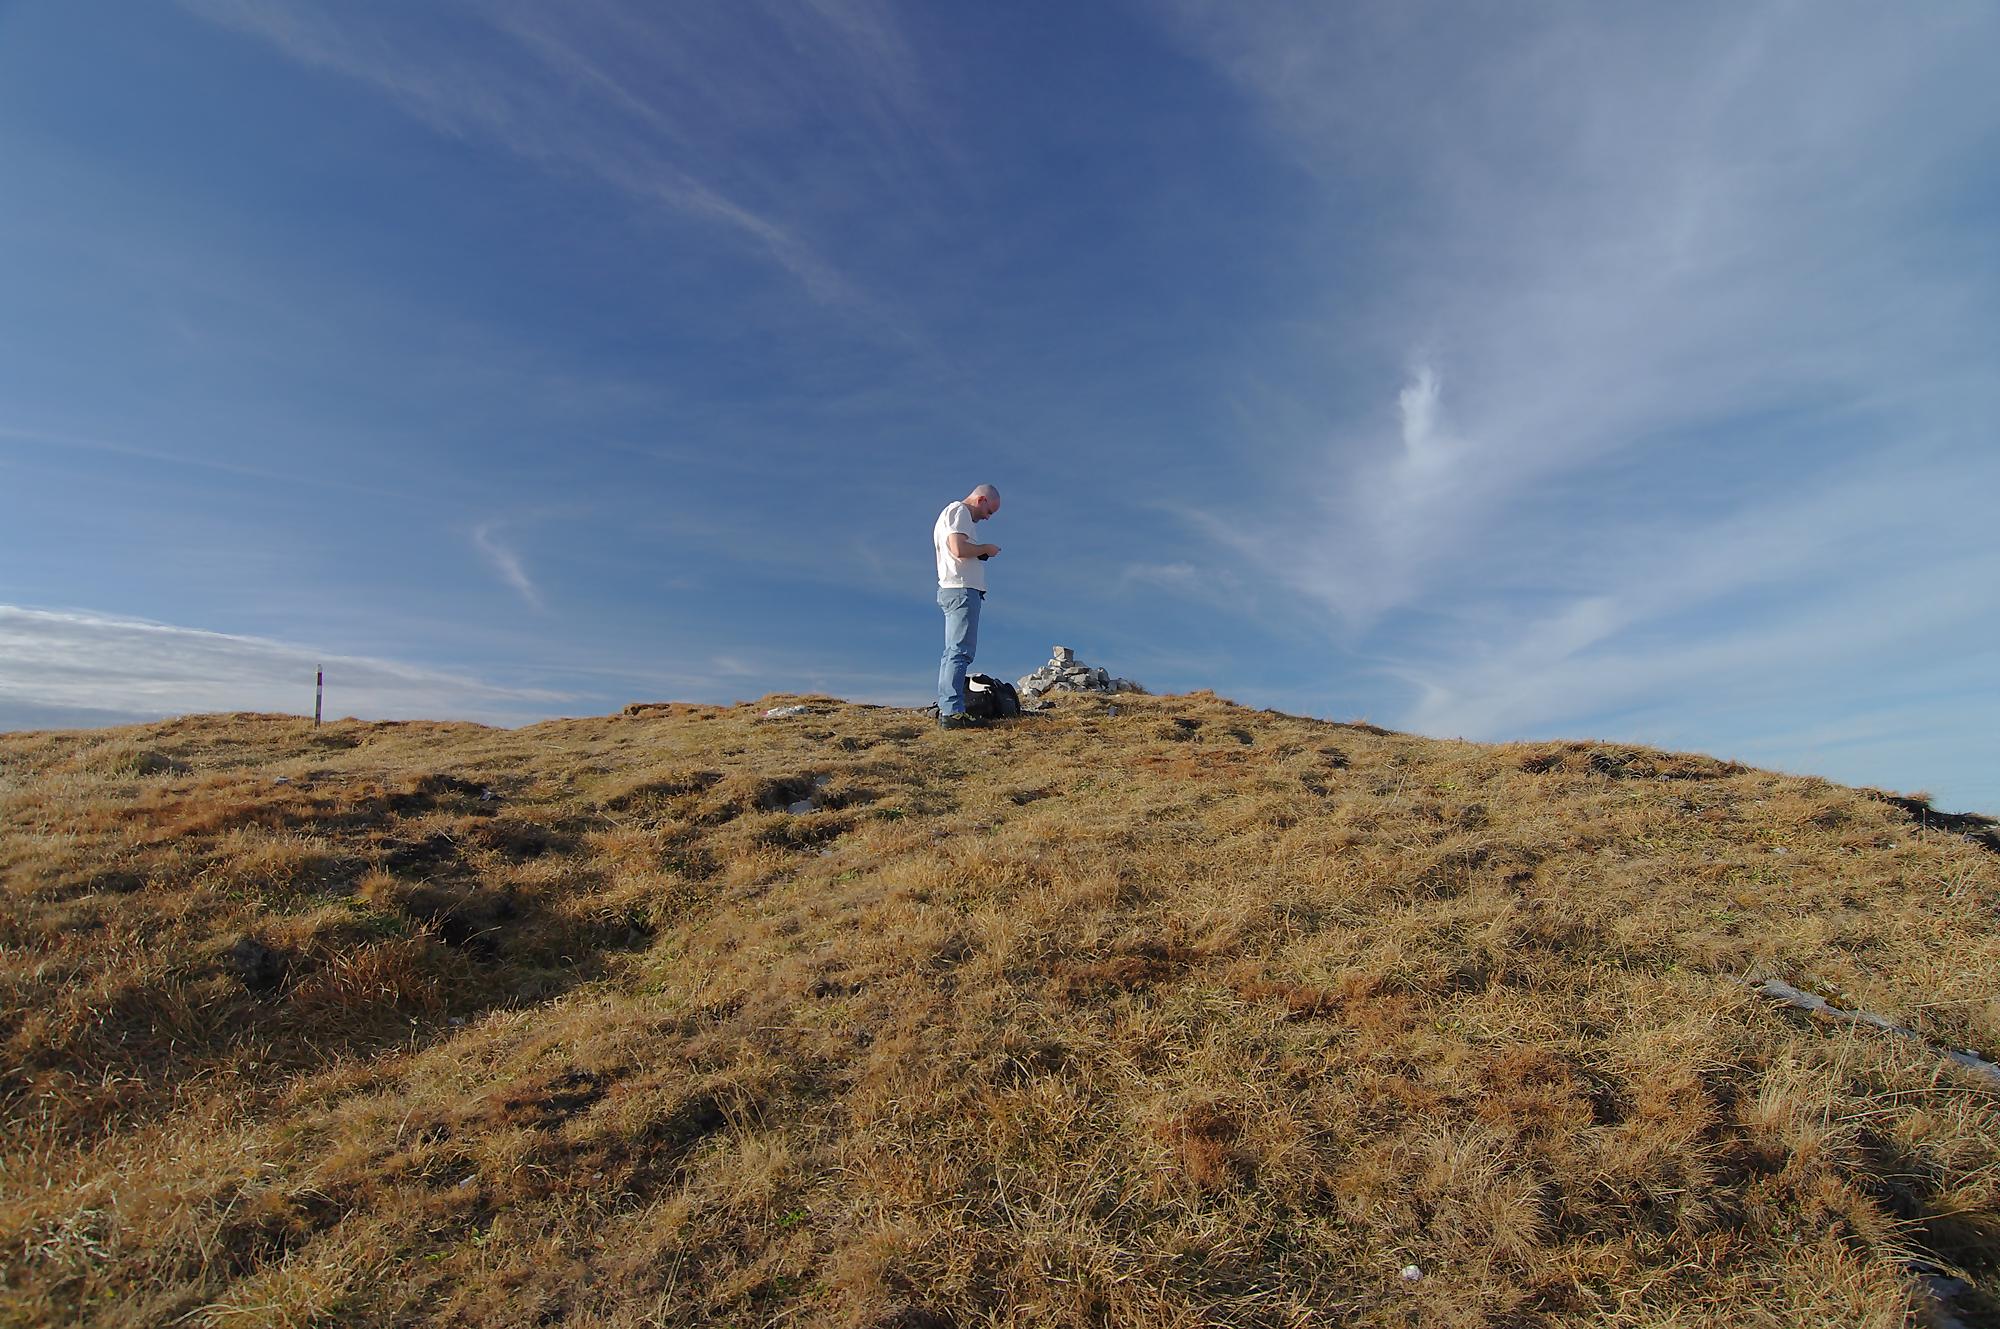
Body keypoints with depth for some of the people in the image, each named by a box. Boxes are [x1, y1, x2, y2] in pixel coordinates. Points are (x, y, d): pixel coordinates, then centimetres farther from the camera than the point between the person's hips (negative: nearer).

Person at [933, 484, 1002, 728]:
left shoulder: (949, 513, 26)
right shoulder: (959, 511, -5)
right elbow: (959, 549, -20)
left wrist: (981, 553, 13)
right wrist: (985, 549, -5)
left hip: (953, 590, 11)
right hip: (962, 589, -11)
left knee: (953, 652, 11)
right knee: (960, 651, -15)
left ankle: (945, 709, 11)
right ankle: (952, 712, -19)